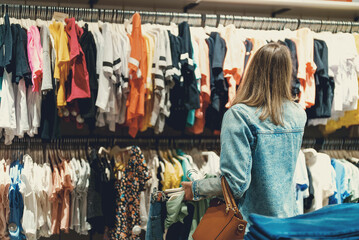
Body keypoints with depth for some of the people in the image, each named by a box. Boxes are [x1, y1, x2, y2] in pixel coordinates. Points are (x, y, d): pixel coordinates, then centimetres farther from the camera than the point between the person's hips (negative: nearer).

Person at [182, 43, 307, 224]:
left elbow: (236, 182, -21)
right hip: (288, 215, 5)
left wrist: (196, 189, -8)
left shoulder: (238, 115, -19)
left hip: (251, 223, -5)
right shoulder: (299, 115, -2)